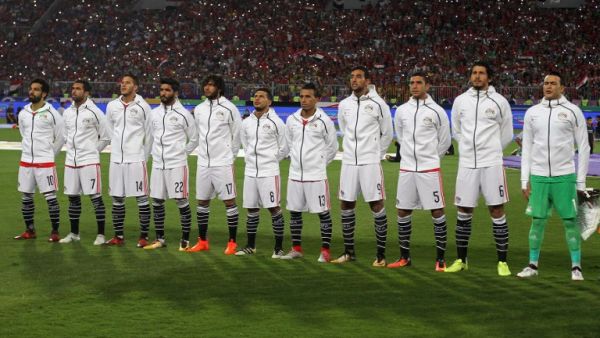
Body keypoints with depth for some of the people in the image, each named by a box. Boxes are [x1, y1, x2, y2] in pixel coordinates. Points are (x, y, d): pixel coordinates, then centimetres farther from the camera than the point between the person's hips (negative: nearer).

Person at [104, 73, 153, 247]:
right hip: (116, 159, 5)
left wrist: (144, 156, 4)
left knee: (142, 198, -3)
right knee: (117, 198, 8)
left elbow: (149, 134, 1)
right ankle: (118, 236, 17)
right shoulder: (112, 106, 8)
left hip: (136, 159, -5)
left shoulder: (142, 106, -4)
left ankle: (144, 236, 3)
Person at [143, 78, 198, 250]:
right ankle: (160, 239, 19)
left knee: (181, 201, -3)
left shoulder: (183, 114, -6)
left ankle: (185, 240, 5)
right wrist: (156, 153, 11)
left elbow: (194, 139, 2)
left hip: (177, 165, -5)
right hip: (157, 164, 5)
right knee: (157, 201, 9)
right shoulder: (154, 113, 8)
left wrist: (182, 153, 2)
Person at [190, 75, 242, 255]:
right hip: (203, 163, 6)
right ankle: (202, 241, 20)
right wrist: (205, 151, 14)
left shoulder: (229, 108, -6)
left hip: (223, 163, -6)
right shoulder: (198, 109, 10)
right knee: (202, 201, 10)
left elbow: (237, 134, -1)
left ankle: (232, 242, 3)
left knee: (229, 201, -3)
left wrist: (230, 155, 4)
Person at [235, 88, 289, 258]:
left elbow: (283, 148, 1)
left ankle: (279, 248, 2)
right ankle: (251, 246, 22)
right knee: (251, 210, 11)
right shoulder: (246, 122, 8)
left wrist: (270, 160, 7)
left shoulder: (275, 122, -6)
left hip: (269, 172, -5)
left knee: (274, 209, -4)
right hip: (250, 172, 5)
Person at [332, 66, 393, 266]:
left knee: (376, 205, -5)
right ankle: (349, 252, 19)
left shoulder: (378, 104, -4)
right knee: (346, 206, 7)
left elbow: (387, 133, 4)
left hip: (370, 163, -5)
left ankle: (381, 255, 0)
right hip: (349, 162, 5)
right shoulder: (344, 105, 9)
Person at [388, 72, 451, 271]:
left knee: (437, 211, -3)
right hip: (406, 168, 4)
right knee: (403, 212, 7)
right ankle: (405, 257, 18)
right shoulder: (401, 111, 7)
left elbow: (444, 141, 5)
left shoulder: (437, 111, -4)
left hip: (429, 169, -4)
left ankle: (440, 259, 4)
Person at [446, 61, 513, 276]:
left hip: (491, 164, -3)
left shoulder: (499, 101, 0)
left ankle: (502, 262, 5)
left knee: (497, 211, -2)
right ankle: (461, 260, 19)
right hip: (467, 163, 3)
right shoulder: (460, 101, 7)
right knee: (463, 212, 7)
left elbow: (507, 135, 10)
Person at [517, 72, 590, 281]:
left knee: (570, 221, 0)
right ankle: (533, 265, 14)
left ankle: (576, 266, 7)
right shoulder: (532, 113, 8)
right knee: (537, 221, 5)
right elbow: (527, 148, 10)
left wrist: (581, 182, -3)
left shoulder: (572, 111, 0)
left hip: (565, 177, -2)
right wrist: (524, 181, 5)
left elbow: (583, 148, 1)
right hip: (538, 176, 2)